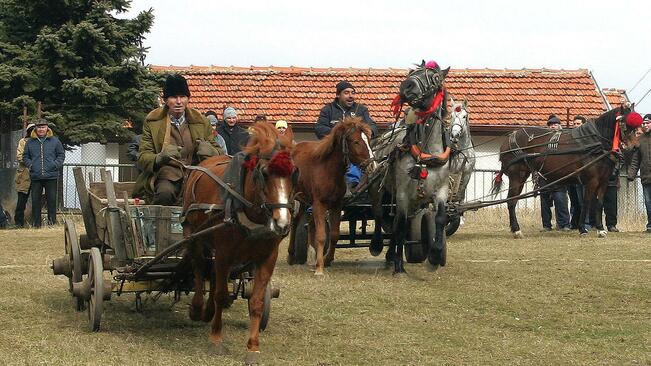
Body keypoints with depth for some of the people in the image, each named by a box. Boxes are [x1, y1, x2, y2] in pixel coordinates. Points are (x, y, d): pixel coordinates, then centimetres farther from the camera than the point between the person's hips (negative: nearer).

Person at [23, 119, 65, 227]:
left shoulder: (54, 141, 6)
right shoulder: (30, 142, 9)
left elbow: (61, 155, 9)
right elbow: (25, 156, 16)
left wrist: (55, 165, -6)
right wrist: (29, 164, -2)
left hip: (51, 176, -1)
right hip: (35, 177, 1)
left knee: (51, 199, 2)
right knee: (35, 200, 3)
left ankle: (52, 220, 12)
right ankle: (35, 222, 9)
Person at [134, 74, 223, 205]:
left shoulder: (200, 121, 13)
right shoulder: (152, 121, 7)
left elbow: (218, 152, 16)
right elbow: (142, 158, 2)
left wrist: (209, 151, -11)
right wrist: (160, 158, -22)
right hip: (167, 177, -3)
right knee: (165, 193, -37)